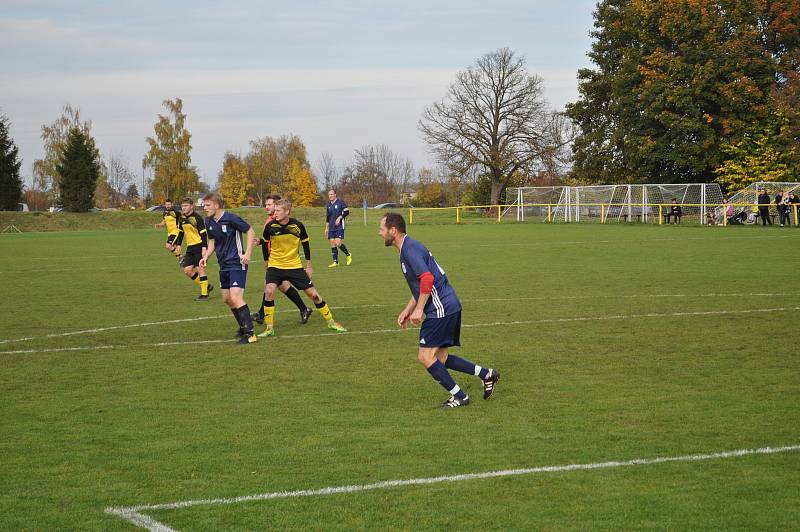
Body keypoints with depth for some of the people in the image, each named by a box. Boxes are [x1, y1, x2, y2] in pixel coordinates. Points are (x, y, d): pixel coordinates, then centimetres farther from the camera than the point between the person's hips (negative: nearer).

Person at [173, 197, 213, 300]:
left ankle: (204, 294, 0)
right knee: (187, 270, 4)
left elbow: (203, 233, -16)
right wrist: (178, 245, 13)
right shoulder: (182, 218, 8)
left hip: (199, 246, -8)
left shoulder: (196, 217, -14)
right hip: (190, 247, 8)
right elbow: (180, 232, 21)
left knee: (200, 269, -9)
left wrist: (204, 247, -21)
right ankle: (206, 286, 19)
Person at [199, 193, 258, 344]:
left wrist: (247, 254, -16)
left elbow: (250, 231, -10)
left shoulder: (231, 218, -18)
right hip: (224, 265, 9)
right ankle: (244, 327, 32)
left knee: (235, 297, -18)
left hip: (237, 264, -9)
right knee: (227, 299, 14)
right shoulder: (209, 222, 5)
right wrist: (206, 256, 2)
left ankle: (250, 333, -16)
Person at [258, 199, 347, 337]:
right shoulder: (270, 226, -12)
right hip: (275, 266, 0)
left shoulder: (297, 225, -11)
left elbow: (305, 244, 3)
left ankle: (331, 322, 18)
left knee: (313, 294, 1)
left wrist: (309, 266, 6)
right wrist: (267, 261, 10)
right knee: (269, 291, -23)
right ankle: (269, 328, -12)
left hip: (295, 266, 0)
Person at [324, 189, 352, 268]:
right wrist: (326, 228, 23)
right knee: (332, 244, 2)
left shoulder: (340, 202, -5)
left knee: (337, 243, -17)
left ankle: (348, 255, 6)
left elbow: (347, 211, -6)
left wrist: (339, 217, -18)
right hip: (331, 228, 6)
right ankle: (335, 262, 8)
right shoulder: (329, 204, 15)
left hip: (339, 227, -6)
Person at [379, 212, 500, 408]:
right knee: (439, 358, 14)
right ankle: (486, 374, 17)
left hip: (441, 309, -10)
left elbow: (427, 278, -26)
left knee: (426, 357, -6)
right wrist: (407, 310, 23)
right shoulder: (408, 248, 19)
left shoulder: (410, 249, -14)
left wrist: (418, 309, -21)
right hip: (449, 306, 10)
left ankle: (459, 397, 1)